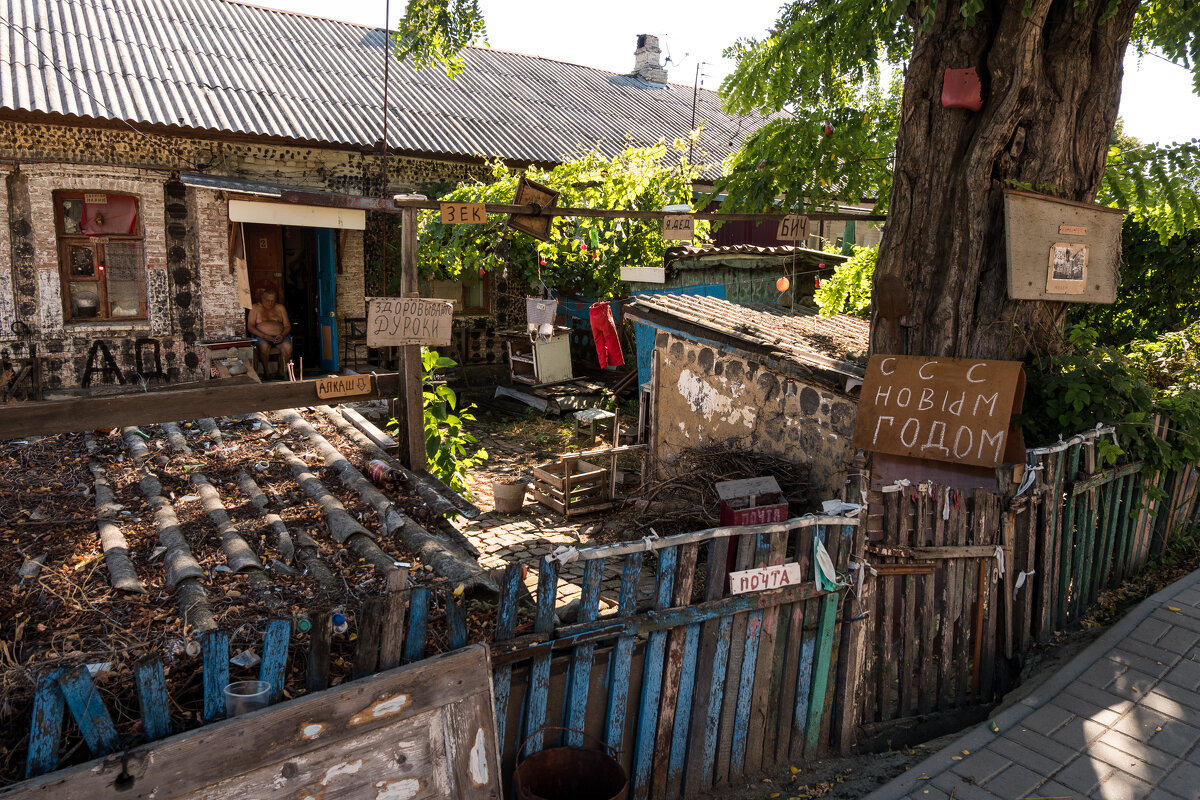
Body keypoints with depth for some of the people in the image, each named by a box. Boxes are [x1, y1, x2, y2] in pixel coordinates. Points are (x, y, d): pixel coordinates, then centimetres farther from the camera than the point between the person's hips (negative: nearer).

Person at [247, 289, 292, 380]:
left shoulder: (280, 308, 18)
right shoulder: (255, 308, 9)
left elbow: (287, 326, 13)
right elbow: (250, 326, -1)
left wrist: (282, 335, -10)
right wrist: (264, 336, -16)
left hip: (280, 336, 2)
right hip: (261, 336, -2)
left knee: (287, 347, -31)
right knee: (264, 346, -38)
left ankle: (280, 371, -15)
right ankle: (265, 372, -22)